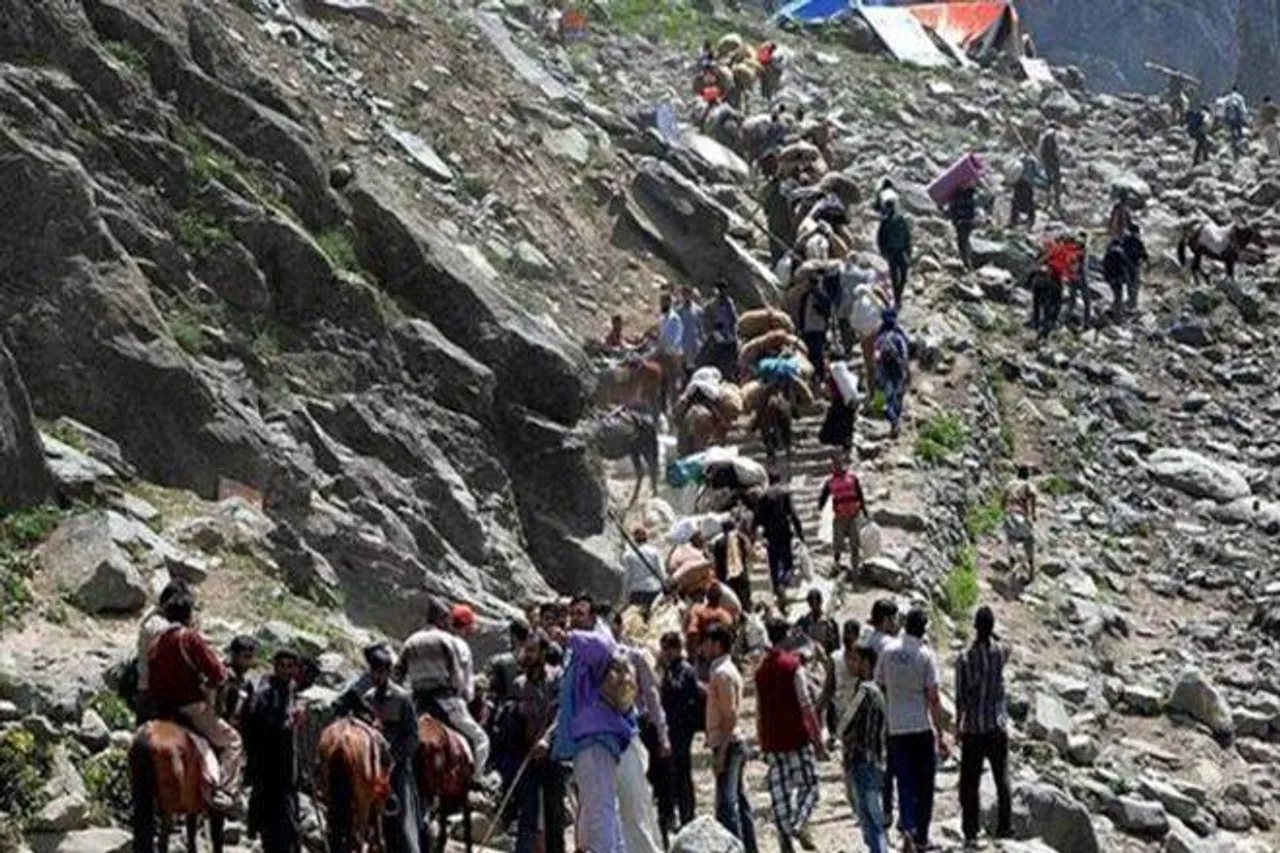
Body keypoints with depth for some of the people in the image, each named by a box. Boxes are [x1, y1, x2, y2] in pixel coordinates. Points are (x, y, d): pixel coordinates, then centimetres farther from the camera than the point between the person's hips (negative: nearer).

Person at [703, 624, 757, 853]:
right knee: (739, 801, 13)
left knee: (726, 806, -12)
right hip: (732, 744, 10)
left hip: (727, 745, -10)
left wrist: (721, 752, -22)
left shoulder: (722, 673, -14)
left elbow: (730, 716, -20)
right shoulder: (726, 670, 16)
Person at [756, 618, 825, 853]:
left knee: (779, 794, 5)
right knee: (809, 785, 3)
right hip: (797, 737, -5)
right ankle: (799, 823, -21)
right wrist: (818, 738, -7)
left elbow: (759, 711, 14)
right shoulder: (792, 664, -6)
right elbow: (806, 704, -10)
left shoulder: (761, 670, 11)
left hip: (772, 741, 5)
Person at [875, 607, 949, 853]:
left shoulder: (888, 651, 1)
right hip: (922, 728, -3)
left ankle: (907, 828, -17)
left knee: (905, 784, 4)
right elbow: (933, 699, -10)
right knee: (925, 785, 10)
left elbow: (879, 689, 7)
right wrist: (940, 735, -5)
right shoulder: (925, 655, -9)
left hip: (896, 729, 3)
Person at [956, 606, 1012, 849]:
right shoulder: (1000, 652, -4)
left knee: (970, 783, 2)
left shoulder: (965, 658, -11)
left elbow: (961, 697, -8)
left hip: (973, 729, -2)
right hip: (998, 727, 2)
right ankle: (1003, 827, 15)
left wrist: (958, 725, 3)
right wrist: (992, 634, 11)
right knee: (1002, 778, 13)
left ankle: (971, 833, -1)